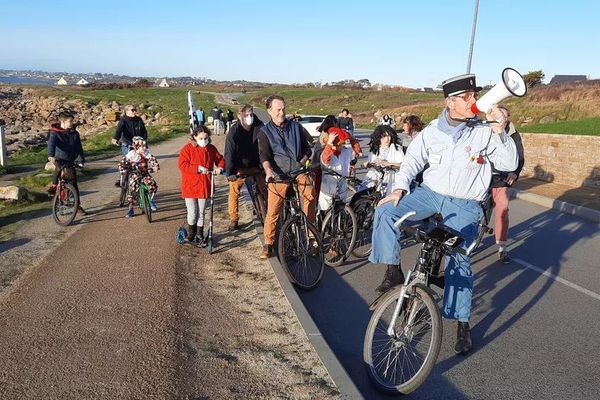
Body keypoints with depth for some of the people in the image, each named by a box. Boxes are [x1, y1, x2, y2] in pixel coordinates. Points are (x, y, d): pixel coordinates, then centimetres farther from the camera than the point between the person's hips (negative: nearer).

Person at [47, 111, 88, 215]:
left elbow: (79, 148, 3)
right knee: (59, 168, -38)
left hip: (71, 160, 3)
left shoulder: (74, 133, 2)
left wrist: (81, 160, -7)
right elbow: (51, 144, -27)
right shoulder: (54, 133, -10)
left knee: (74, 183, 3)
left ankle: (78, 205, 11)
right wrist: (51, 155, -45)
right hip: (59, 159, -3)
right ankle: (54, 186, -13)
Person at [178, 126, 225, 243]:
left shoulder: (211, 149, 4)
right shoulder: (187, 149, -7)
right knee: (192, 212, 0)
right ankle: (191, 233, 26)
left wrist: (220, 167, -7)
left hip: (205, 186, 3)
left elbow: (220, 159, 15)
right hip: (190, 187, -3)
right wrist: (198, 168, -23)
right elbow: (182, 165, -15)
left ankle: (200, 234, 26)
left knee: (201, 212, 11)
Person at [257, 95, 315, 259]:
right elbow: (264, 154, -8)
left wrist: (301, 163, -3)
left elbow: (307, 149, 16)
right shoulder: (265, 132, 6)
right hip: (278, 174, -1)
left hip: (298, 170, 2)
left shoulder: (296, 127, 13)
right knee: (273, 211, -5)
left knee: (310, 194, -23)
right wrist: (268, 170, -27)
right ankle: (268, 244, 12)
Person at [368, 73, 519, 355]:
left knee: (458, 261, -2)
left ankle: (462, 324, 14)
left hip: (464, 205, -2)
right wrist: (400, 188, -7)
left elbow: (510, 164, -7)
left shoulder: (485, 132, -5)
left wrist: (500, 132, -20)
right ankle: (394, 272, -6)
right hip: (429, 193, 2)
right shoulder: (433, 130, 0)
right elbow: (413, 159, 7)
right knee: (385, 212, -20)